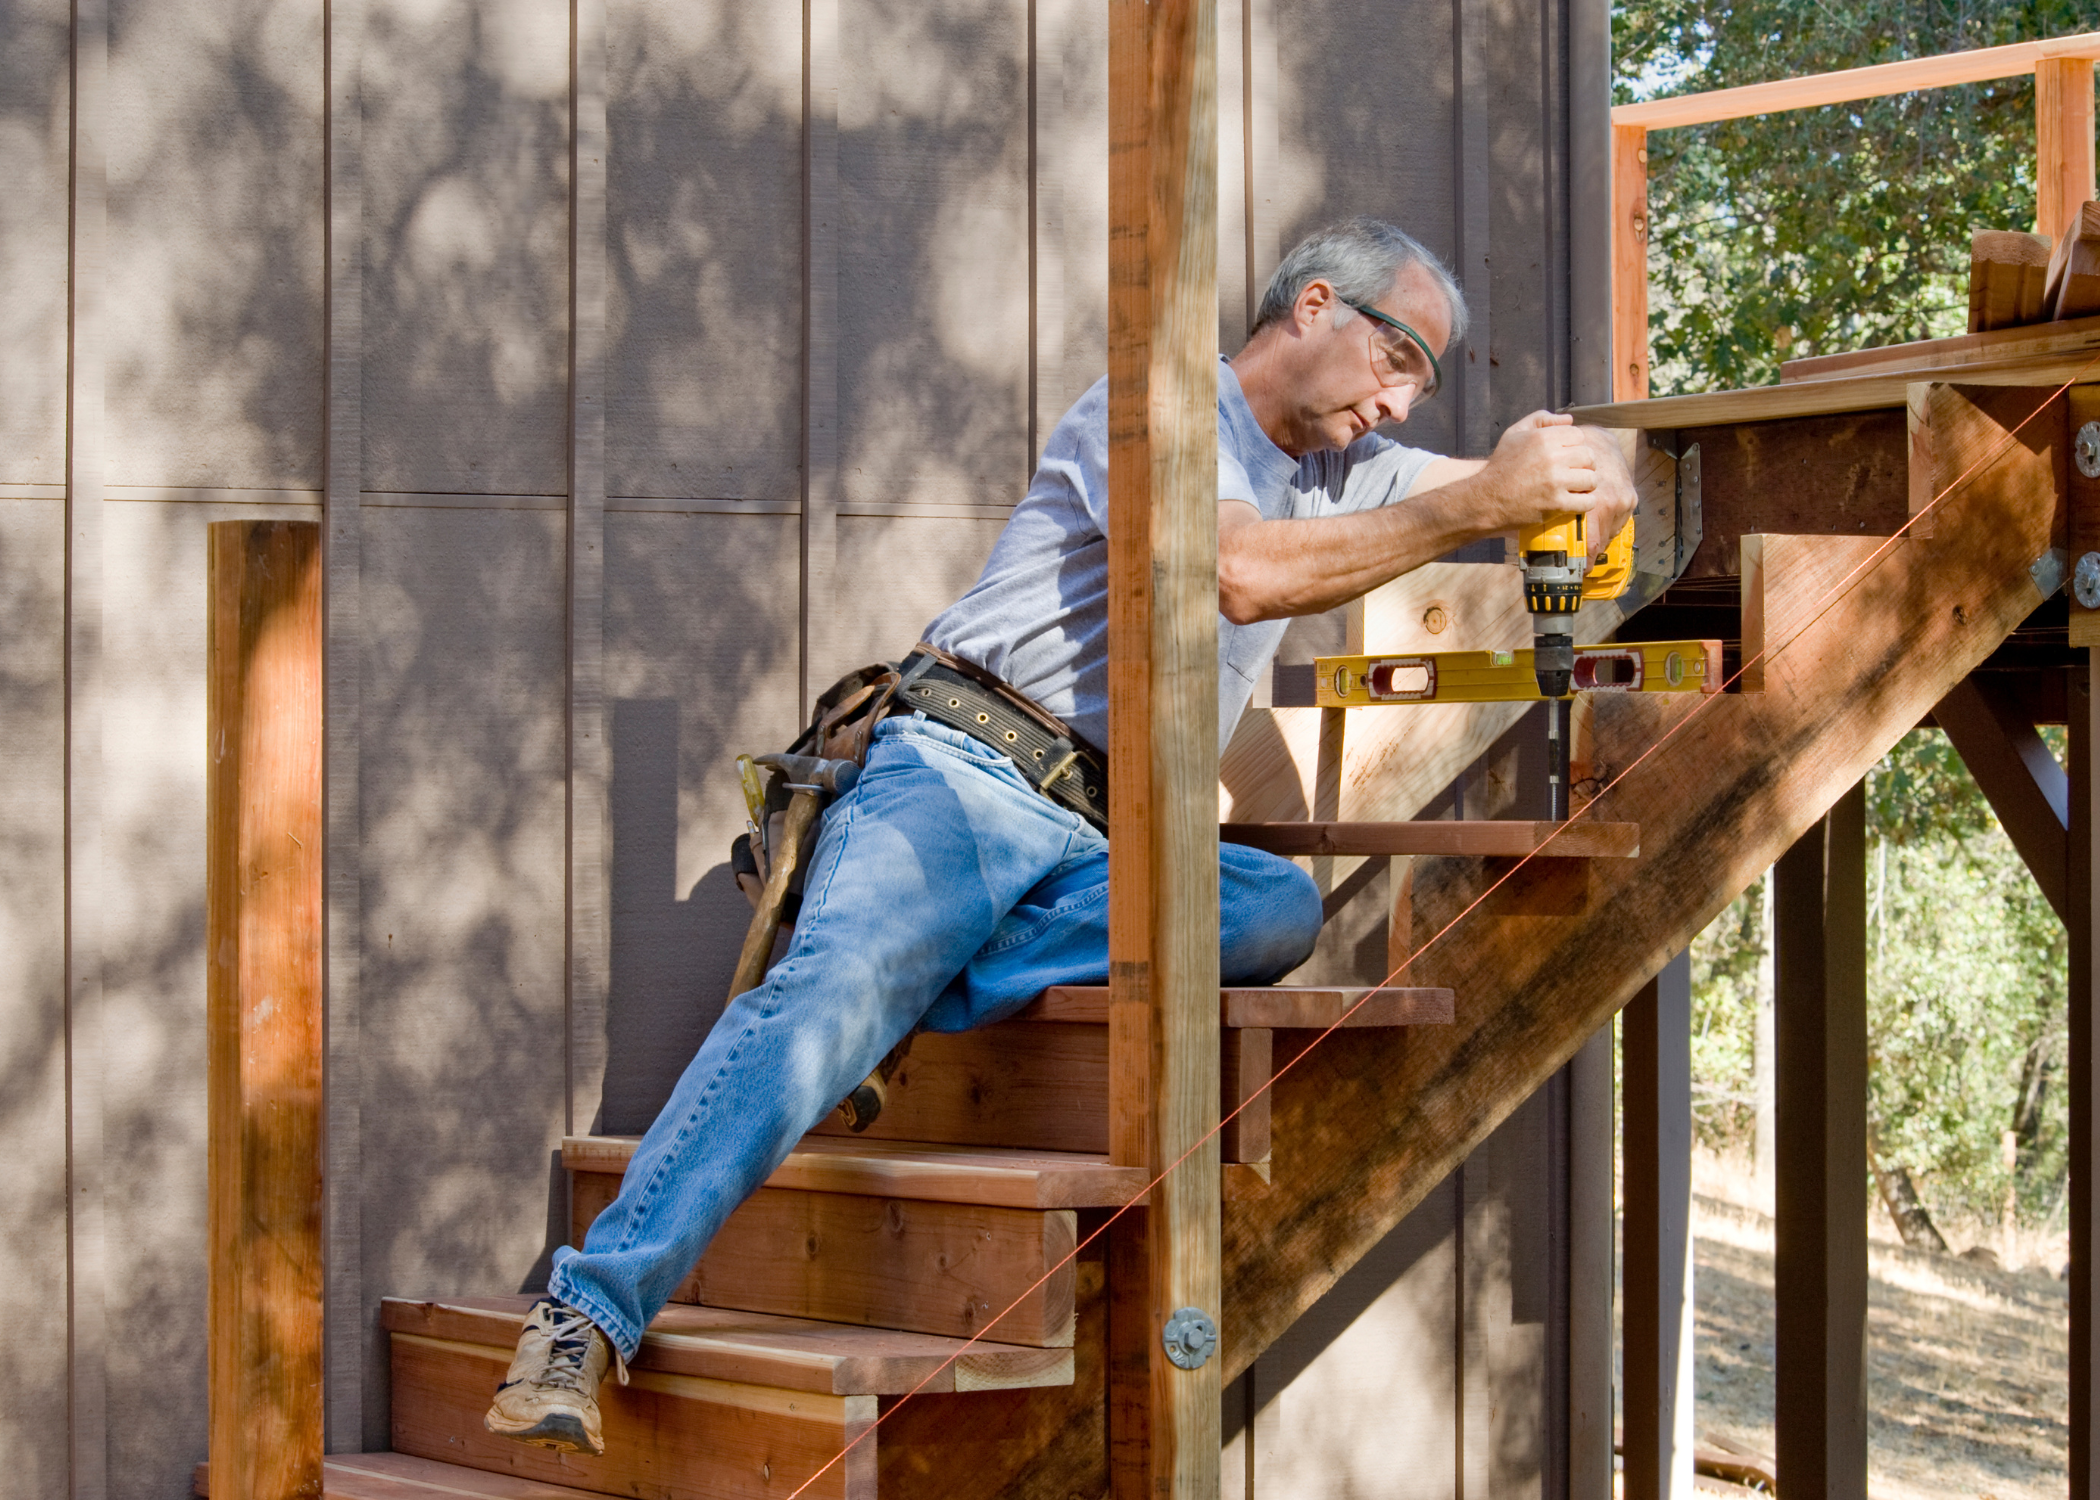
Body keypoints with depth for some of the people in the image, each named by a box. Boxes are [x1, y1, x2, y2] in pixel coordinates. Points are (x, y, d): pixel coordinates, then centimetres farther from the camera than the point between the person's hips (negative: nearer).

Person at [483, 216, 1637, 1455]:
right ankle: (590, 1316, -34)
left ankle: (907, 999, -26)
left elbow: (1595, 476, 29)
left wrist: (1566, 470, 2)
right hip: (962, 778, -7)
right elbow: (1241, 572, -19)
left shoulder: (1344, 471, 24)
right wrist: (1476, 506, -19)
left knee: (1282, 909, -24)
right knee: (836, 985, -32)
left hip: (1101, 844, 7)